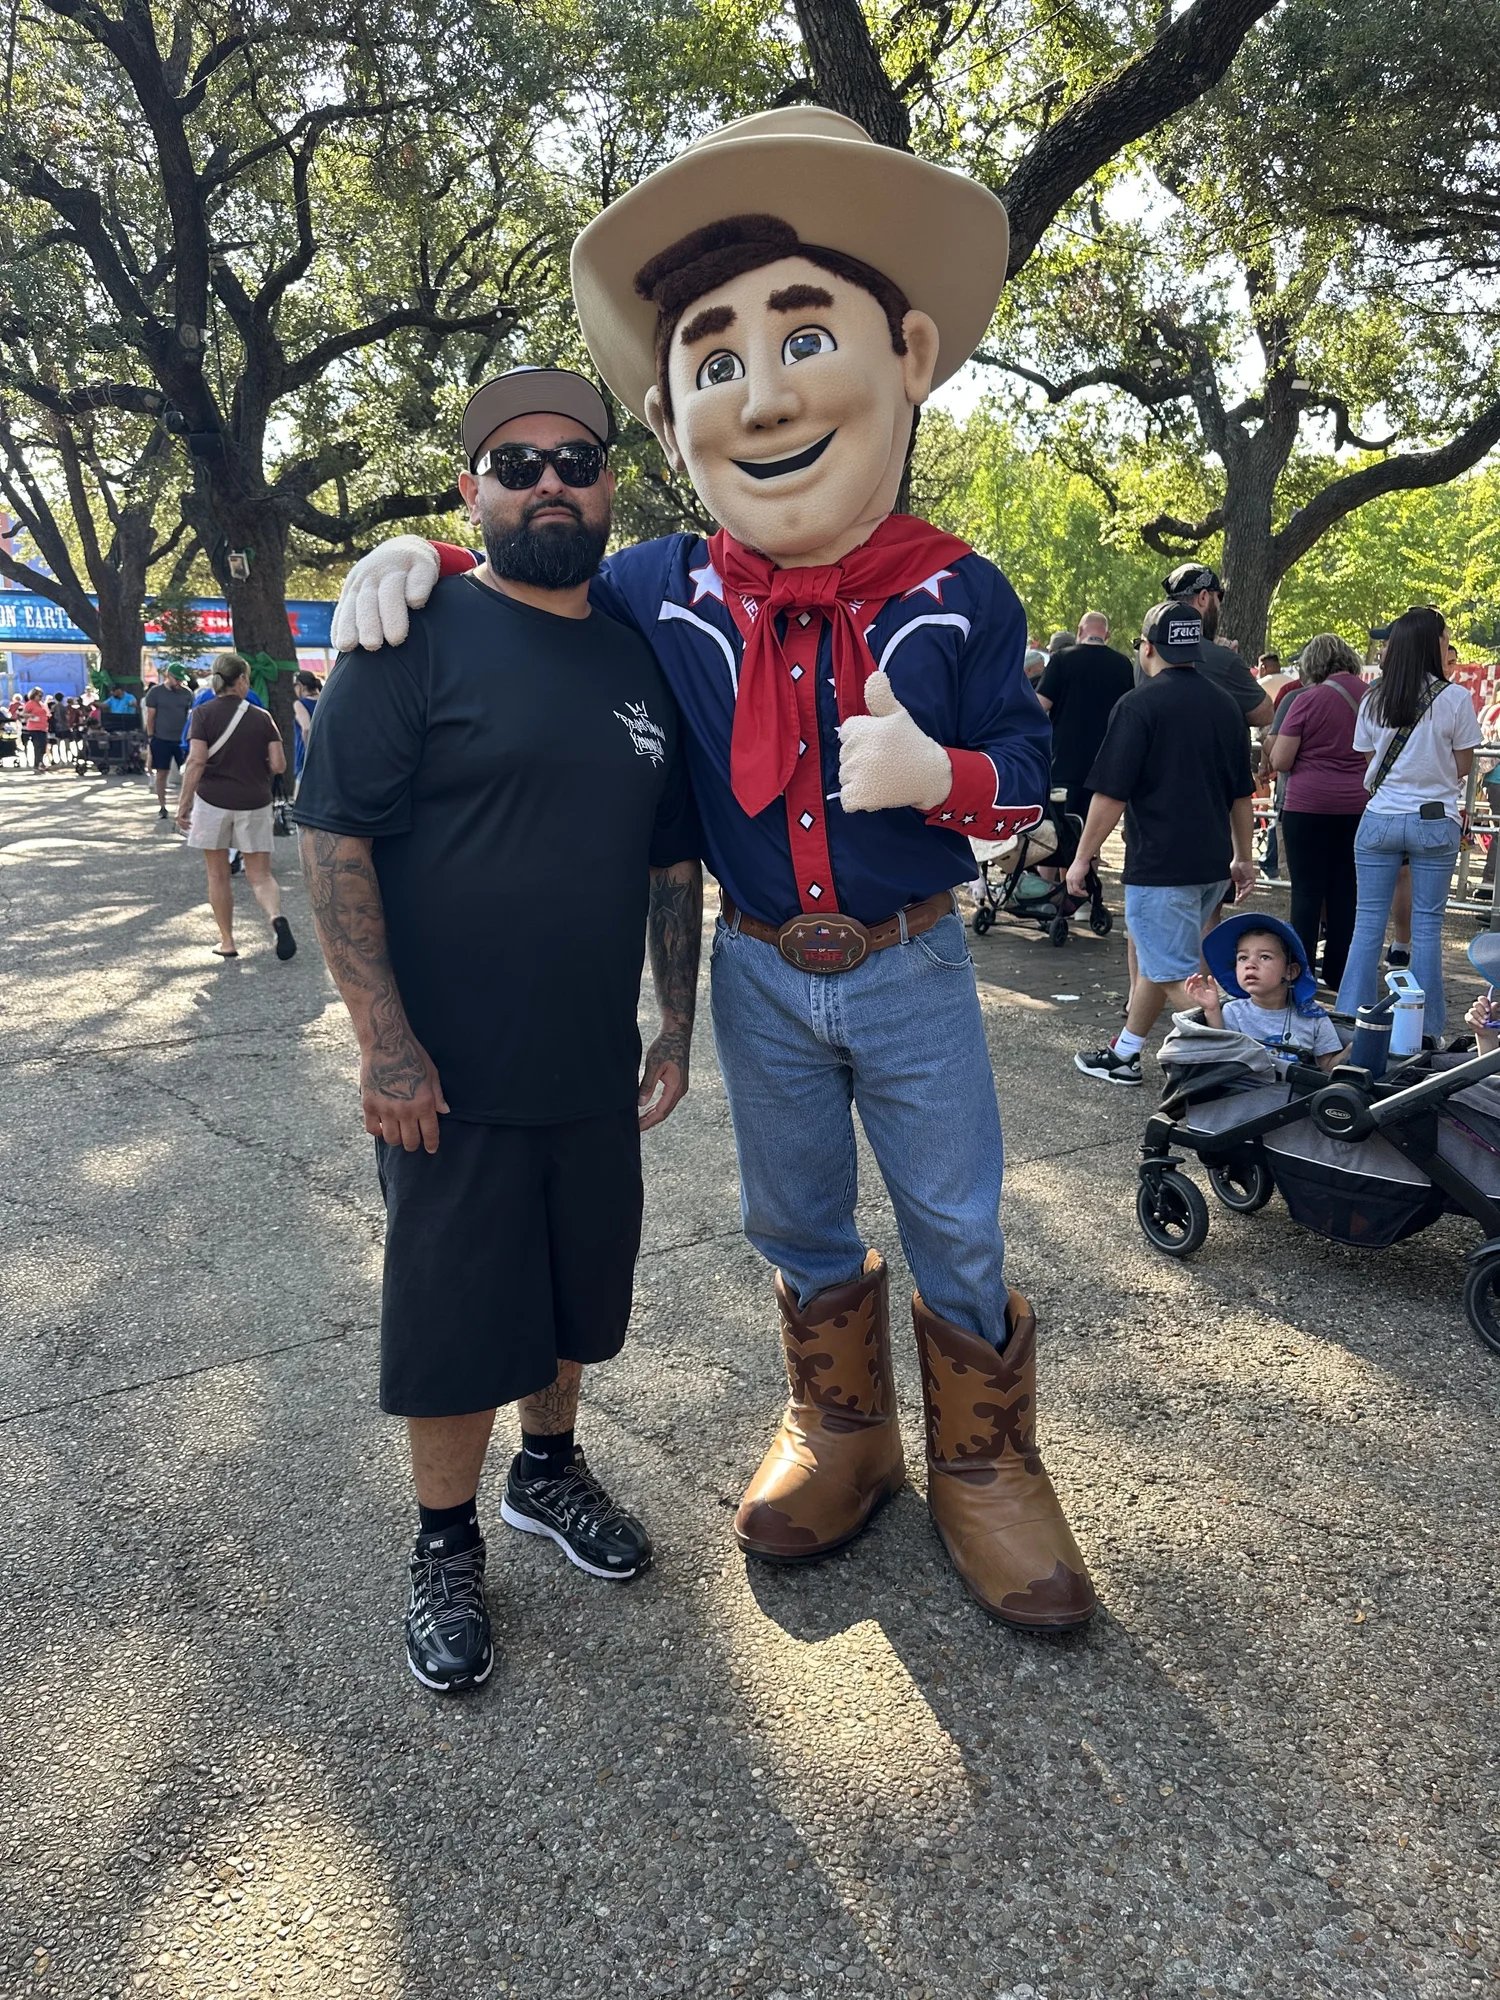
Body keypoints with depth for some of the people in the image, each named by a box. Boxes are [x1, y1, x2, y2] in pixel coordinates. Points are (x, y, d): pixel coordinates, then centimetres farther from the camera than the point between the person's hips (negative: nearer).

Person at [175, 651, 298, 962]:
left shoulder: (203, 713, -3)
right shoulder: (262, 717, 2)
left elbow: (196, 761, -11)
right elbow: (279, 765, -2)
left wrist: (183, 804, -7)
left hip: (213, 800, -1)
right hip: (254, 802, 1)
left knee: (218, 874, 11)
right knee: (260, 874, 5)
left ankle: (227, 942, 15)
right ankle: (276, 917, -24)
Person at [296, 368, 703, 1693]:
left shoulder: (643, 661, 9)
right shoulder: (419, 632, -8)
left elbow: (674, 861, 13)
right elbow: (334, 836, -13)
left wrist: (676, 1026, 10)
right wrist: (387, 1041, -18)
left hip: (598, 1074, 5)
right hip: (448, 1080, -5)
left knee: (575, 1295, 19)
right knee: (456, 1320, 8)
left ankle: (549, 1468, 44)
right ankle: (447, 1547, 30)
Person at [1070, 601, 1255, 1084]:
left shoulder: (1138, 705, -12)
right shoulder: (1224, 705, 11)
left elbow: (1111, 794, -14)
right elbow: (1241, 792, 17)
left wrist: (1082, 858, -5)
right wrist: (1242, 857, 26)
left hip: (1161, 866, -8)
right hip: (1213, 864, 8)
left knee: (1178, 978, -3)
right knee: (1154, 959, 20)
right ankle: (1124, 1053, 29)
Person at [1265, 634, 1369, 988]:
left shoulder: (1308, 700, -10)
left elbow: (1279, 761, -10)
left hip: (1309, 805, -4)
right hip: (1358, 806, 4)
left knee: (1308, 890, 2)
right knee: (1346, 890, 11)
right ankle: (1338, 973, 18)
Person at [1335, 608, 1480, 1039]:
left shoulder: (1374, 699, 2)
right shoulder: (1455, 698, -6)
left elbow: (1368, 765, 7)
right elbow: (1463, 767, 0)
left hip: (1379, 820, 2)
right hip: (1434, 822, -2)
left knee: (1368, 921, 6)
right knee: (1427, 926, 4)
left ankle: (1351, 1017, 8)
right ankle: (1425, 1028, 10)